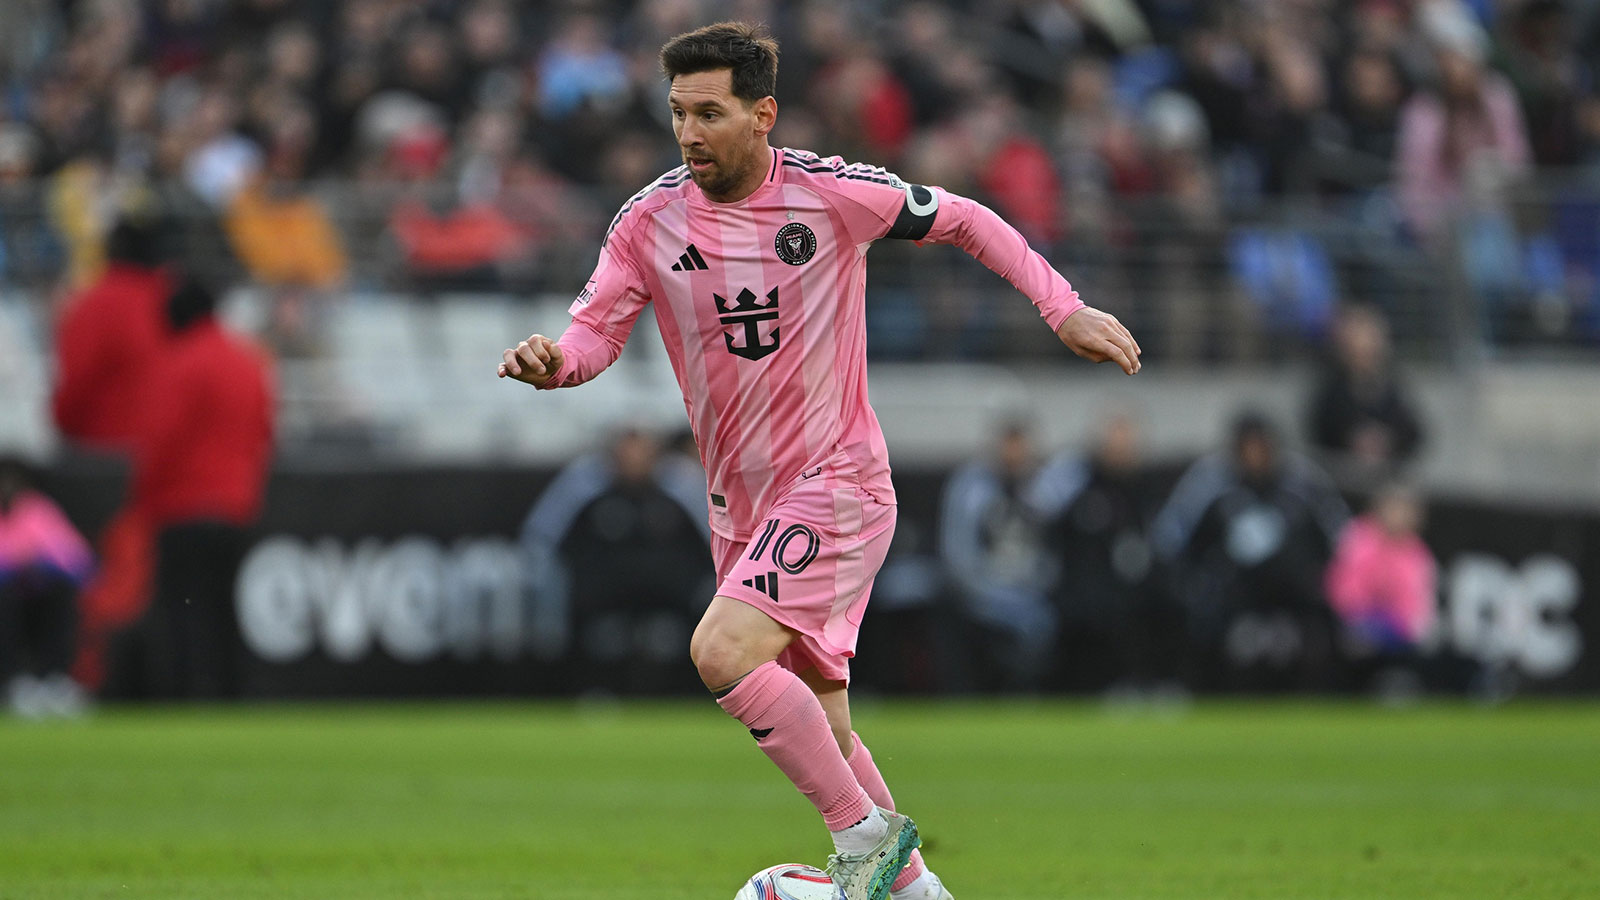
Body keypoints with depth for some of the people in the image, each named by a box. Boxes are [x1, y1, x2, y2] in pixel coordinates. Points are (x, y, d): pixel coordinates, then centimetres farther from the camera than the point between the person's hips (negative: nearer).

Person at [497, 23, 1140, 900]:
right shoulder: (649, 222, -3)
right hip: (740, 506, 5)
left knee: (722, 653, -25)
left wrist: (1065, 309, -3)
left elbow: (962, 220, 1)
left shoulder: (830, 193, -12)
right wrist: (550, 360, -28)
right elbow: (595, 331, -4)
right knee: (817, 730, 10)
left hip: (838, 486, -5)